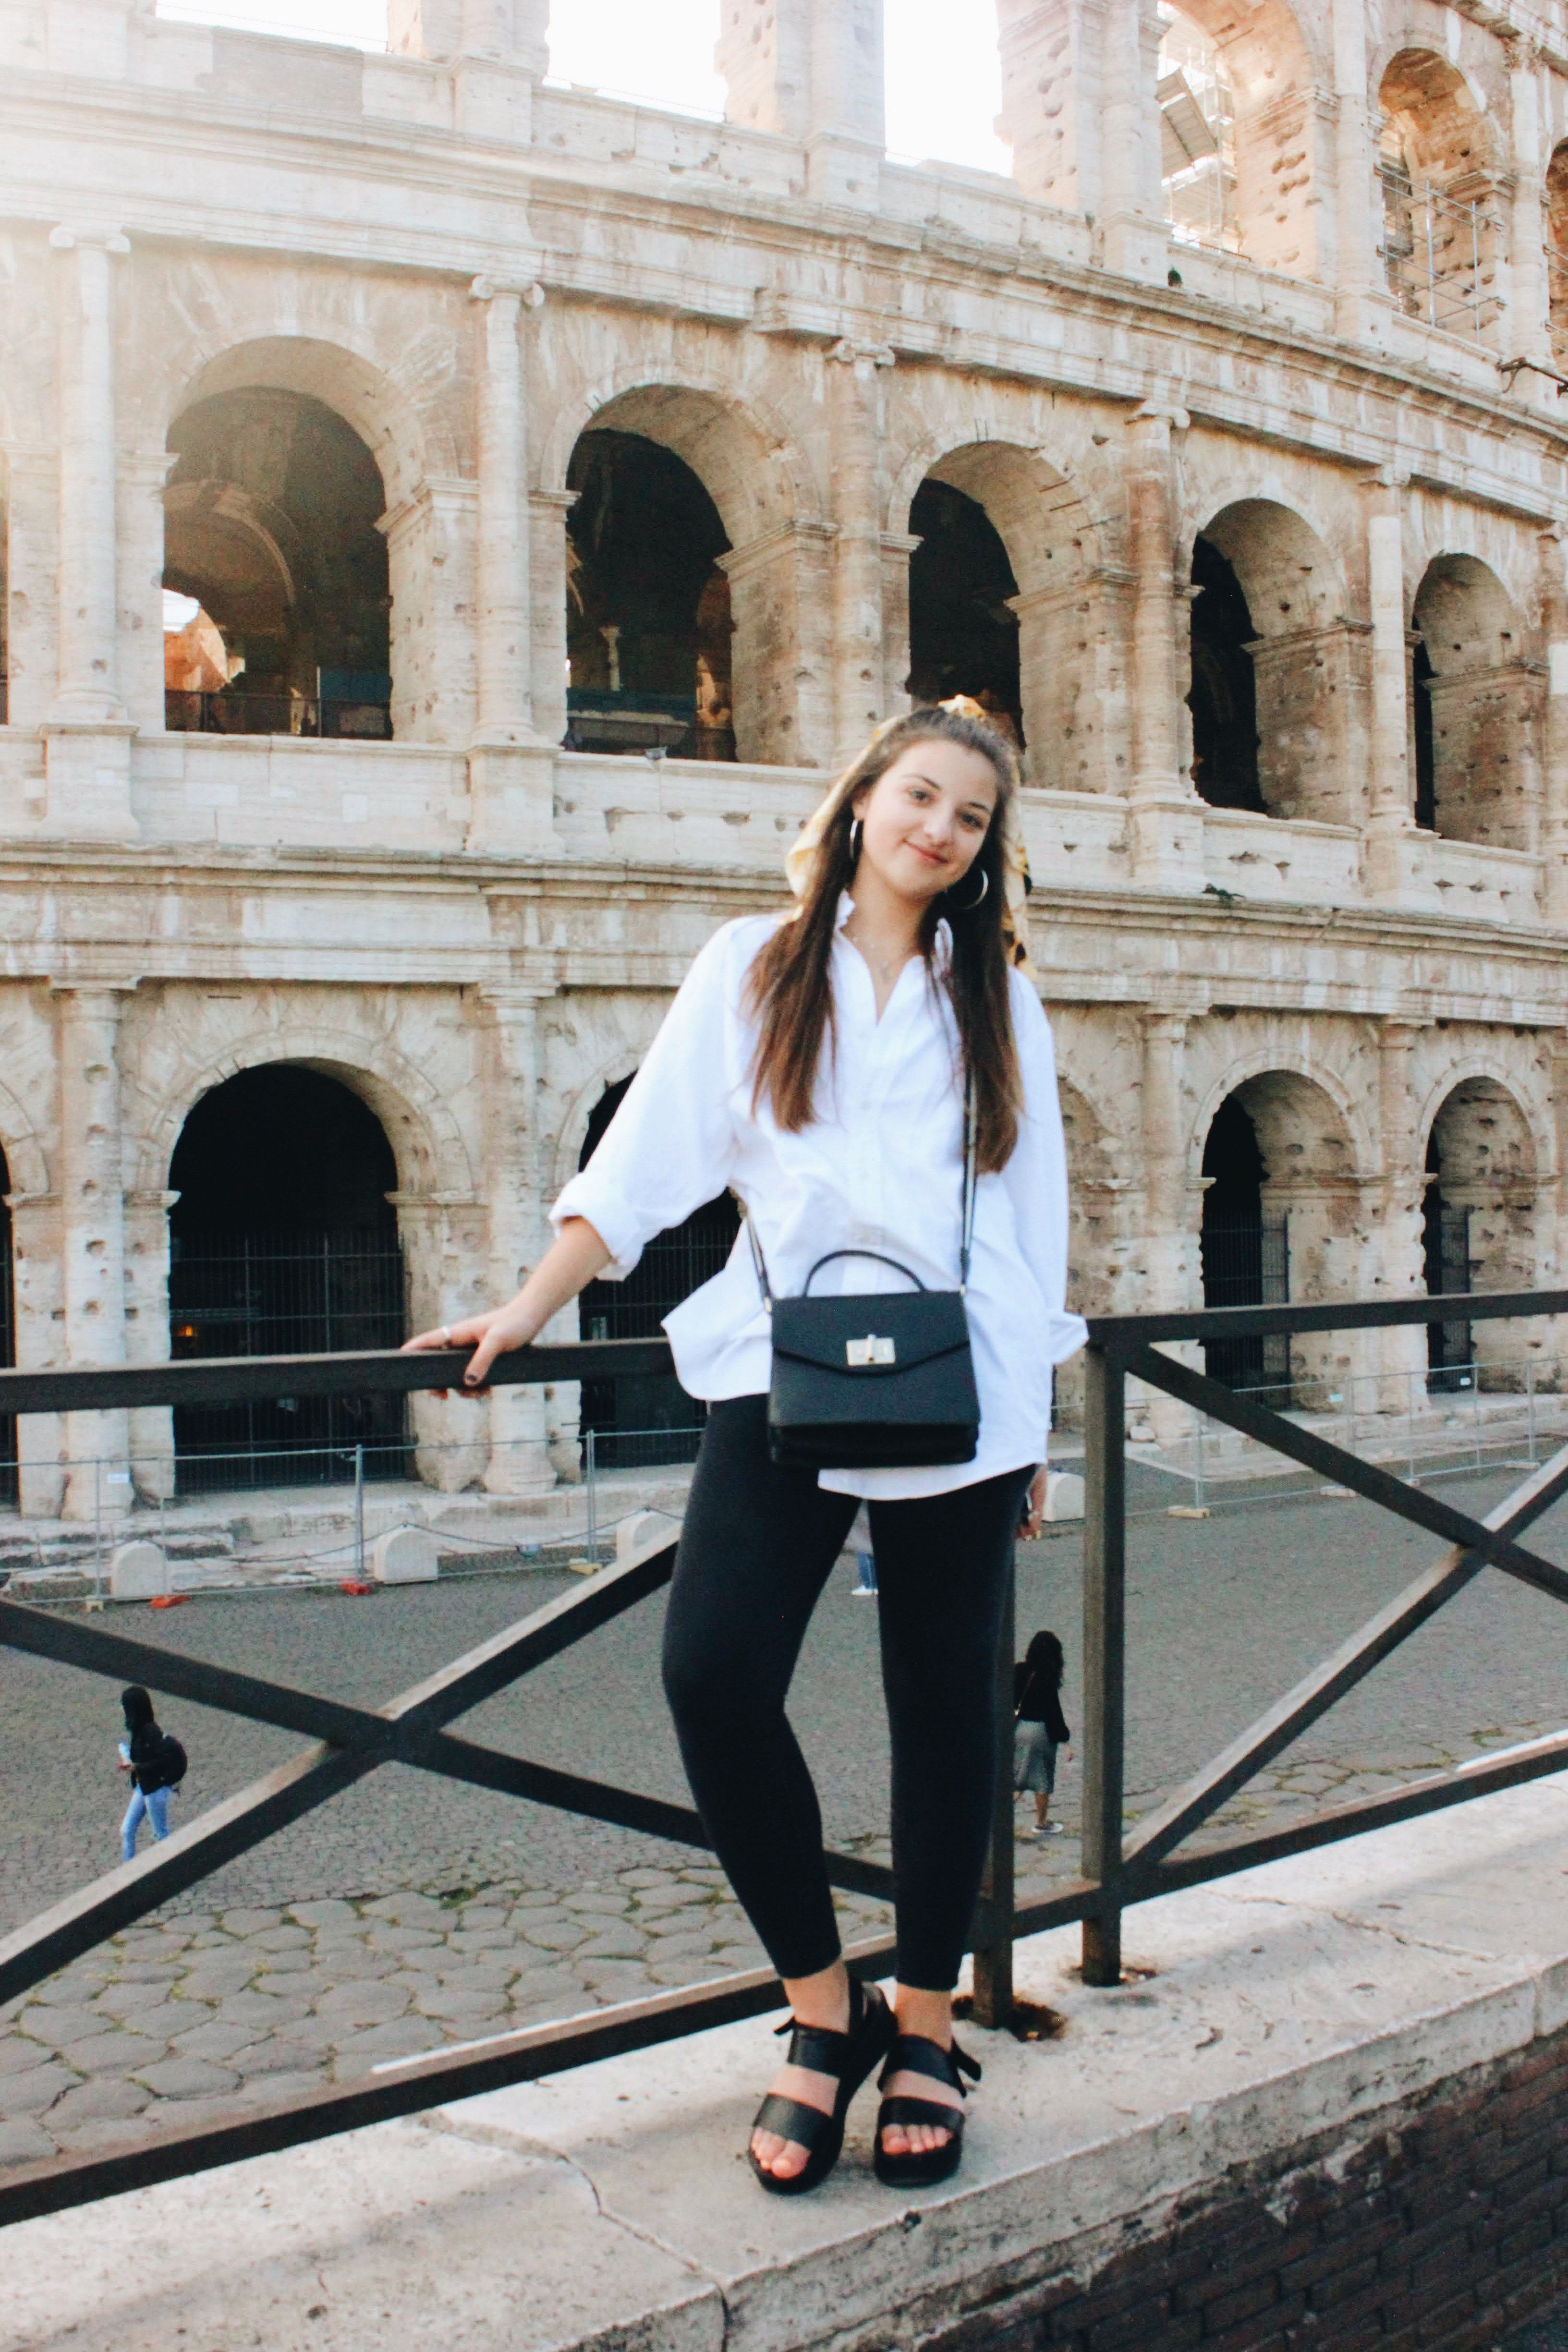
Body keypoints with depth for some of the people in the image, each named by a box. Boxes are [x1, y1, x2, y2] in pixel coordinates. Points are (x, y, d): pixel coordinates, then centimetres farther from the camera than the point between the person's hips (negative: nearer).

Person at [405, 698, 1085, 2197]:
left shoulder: (997, 1002, 15)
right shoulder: (754, 967, 11)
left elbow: (1034, 1216, 16)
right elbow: (649, 1155, 7)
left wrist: (1034, 1422, 13)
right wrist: (528, 1310, -1)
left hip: (958, 1384, 2)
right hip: (784, 1366, -1)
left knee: (944, 1703, 4)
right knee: (714, 1675, -17)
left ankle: (924, 2030, 22)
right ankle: (823, 2012, 3)